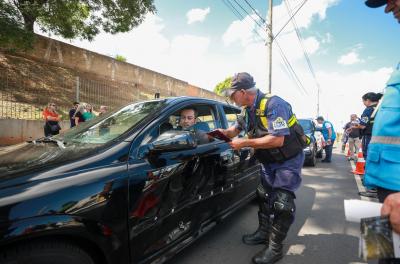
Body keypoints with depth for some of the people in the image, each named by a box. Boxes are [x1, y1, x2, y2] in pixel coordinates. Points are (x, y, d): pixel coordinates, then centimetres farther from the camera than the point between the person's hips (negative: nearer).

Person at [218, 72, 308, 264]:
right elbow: (236, 128, 12)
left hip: (289, 160, -8)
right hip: (269, 161, 8)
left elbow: (278, 140, -34)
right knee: (263, 195, 15)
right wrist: (224, 132, -10)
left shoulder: (273, 104, -27)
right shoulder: (248, 110, -2)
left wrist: (244, 143, -31)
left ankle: (275, 248, 9)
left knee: (282, 202, -7)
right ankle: (263, 232, 33)